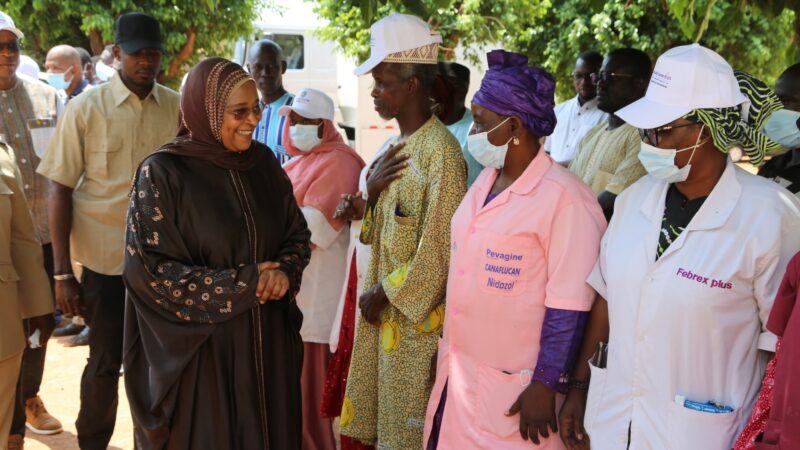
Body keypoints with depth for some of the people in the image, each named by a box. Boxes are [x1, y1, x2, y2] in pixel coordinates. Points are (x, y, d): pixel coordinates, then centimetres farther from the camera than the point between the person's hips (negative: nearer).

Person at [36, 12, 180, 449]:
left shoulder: (177, 107, 0)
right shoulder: (86, 107, -6)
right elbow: (61, 189, -4)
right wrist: (62, 272, -8)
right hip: (106, 258, -2)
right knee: (106, 362, 9)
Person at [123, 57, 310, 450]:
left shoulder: (263, 162, 2)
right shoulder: (162, 172, -13)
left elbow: (297, 233, 10)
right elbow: (149, 270, -16)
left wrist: (284, 272, -12)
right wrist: (242, 284, -17)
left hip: (267, 339, 5)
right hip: (200, 346, -5)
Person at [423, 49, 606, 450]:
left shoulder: (565, 198, -16)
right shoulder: (485, 181, 7)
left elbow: (568, 308, -16)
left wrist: (545, 387, -14)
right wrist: (447, 351, 16)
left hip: (512, 386, -7)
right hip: (457, 371, 7)